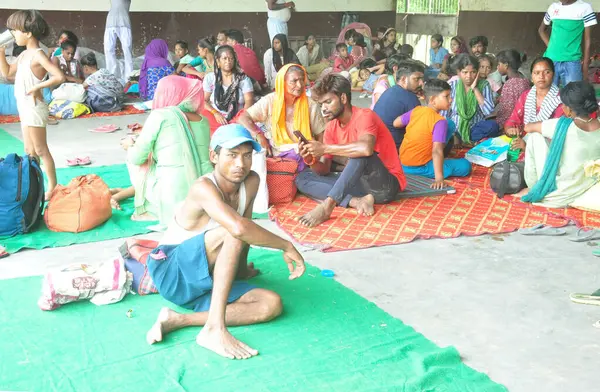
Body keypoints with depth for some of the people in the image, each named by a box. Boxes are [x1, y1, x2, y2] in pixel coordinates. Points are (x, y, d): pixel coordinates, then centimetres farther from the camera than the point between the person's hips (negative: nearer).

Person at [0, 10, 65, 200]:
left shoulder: (38, 55, -18)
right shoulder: (24, 54, 10)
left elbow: (60, 77, -28)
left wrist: (37, 87, -24)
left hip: (34, 108, -9)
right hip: (25, 108, 10)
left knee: (40, 150, -2)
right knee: (29, 151, 16)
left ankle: (52, 187, 7)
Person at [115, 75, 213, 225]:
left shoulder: (160, 115, -5)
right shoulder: (203, 120, 12)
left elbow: (137, 157, 1)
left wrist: (130, 145, 24)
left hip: (176, 201, -6)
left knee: (134, 161, 17)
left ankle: (151, 209, 14)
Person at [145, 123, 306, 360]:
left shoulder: (251, 182, -3)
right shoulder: (203, 188, -25)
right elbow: (239, 228, -42)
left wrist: (241, 270, 17)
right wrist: (286, 246, -31)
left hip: (206, 280, 7)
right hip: (172, 273, -7)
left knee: (272, 305, -15)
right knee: (234, 232, -31)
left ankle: (177, 320, -18)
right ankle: (215, 328, -34)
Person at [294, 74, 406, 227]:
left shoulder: (364, 116, -16)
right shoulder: (332, 127, 5)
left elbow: (366, 148, -39)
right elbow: (324, 170, 5)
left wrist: (324, 148, -31)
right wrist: (311, 161, -18)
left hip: (386, 185, -7)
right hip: (361, 183, 7)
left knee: (359, 153, -35)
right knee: (302, 178, -4)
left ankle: (327, 206, -37)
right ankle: (357, 201, -22)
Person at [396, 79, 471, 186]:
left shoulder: (416, 110, 0)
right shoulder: (440, 121, -20)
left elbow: (396, 123, 11)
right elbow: (437, 151, -29)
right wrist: (439, 178, -35)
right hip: (418, 168, -7)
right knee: (465, 165, -9)